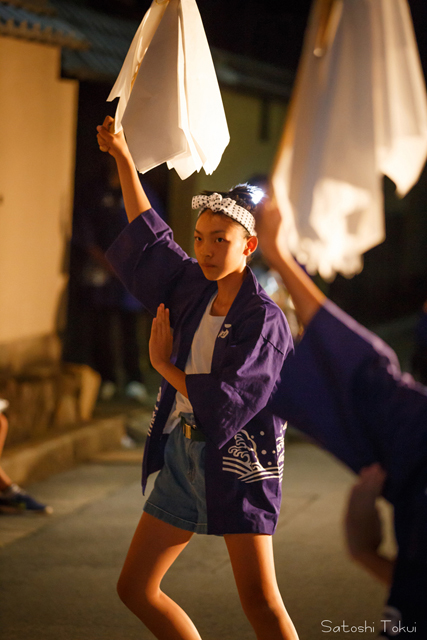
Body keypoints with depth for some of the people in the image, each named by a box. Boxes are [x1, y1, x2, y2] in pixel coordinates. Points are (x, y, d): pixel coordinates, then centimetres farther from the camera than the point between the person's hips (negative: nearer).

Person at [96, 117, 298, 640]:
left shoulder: (264, 318, -13)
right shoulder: (196, 288, 8)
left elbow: (225, 402, -19)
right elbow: (147, 236, 21)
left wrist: (164, 365, -5)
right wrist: (123, 159, 21)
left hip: (236, 459, -7)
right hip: (182, 454, 7)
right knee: (135, 588, 6)